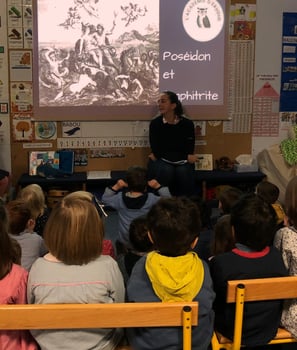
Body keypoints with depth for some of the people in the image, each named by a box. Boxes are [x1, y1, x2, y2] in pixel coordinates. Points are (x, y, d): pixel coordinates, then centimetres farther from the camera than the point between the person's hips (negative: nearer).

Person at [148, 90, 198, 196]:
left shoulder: (187, 124, -3)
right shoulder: (155, 123, -4)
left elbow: (189, 151, -7)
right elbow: (156, 151, -9)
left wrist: (163, 154, -8)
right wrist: (185, 157, -8)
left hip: (182, 162, 1)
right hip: (161, 161, 0)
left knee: (184, 172, -31)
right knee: (166, 171, -32)